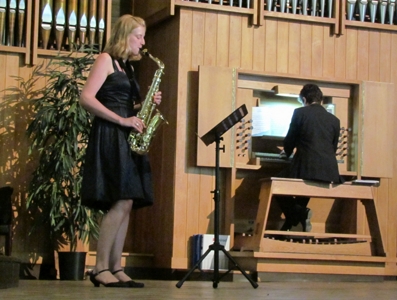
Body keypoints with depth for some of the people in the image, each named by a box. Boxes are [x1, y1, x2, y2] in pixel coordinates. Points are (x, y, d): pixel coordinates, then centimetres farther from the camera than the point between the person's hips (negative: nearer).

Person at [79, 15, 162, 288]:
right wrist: (122, 121, -17)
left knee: (125, 204, 3)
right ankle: (100, 268, -12)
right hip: (109, 136, -9)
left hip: (127, 138, 9)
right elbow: (86, 99, -14)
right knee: (121, 202, -16)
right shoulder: (106, 60, -3)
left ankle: (116, 268, 4)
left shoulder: (128, 67, 22)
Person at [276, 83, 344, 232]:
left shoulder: (300, 113, 3)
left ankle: (300, 212, -3)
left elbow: (290, 141, 8)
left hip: (306, 168, -6)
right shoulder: (334, 120, 14)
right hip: (329, 173, 6)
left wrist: (287, 152, 31)